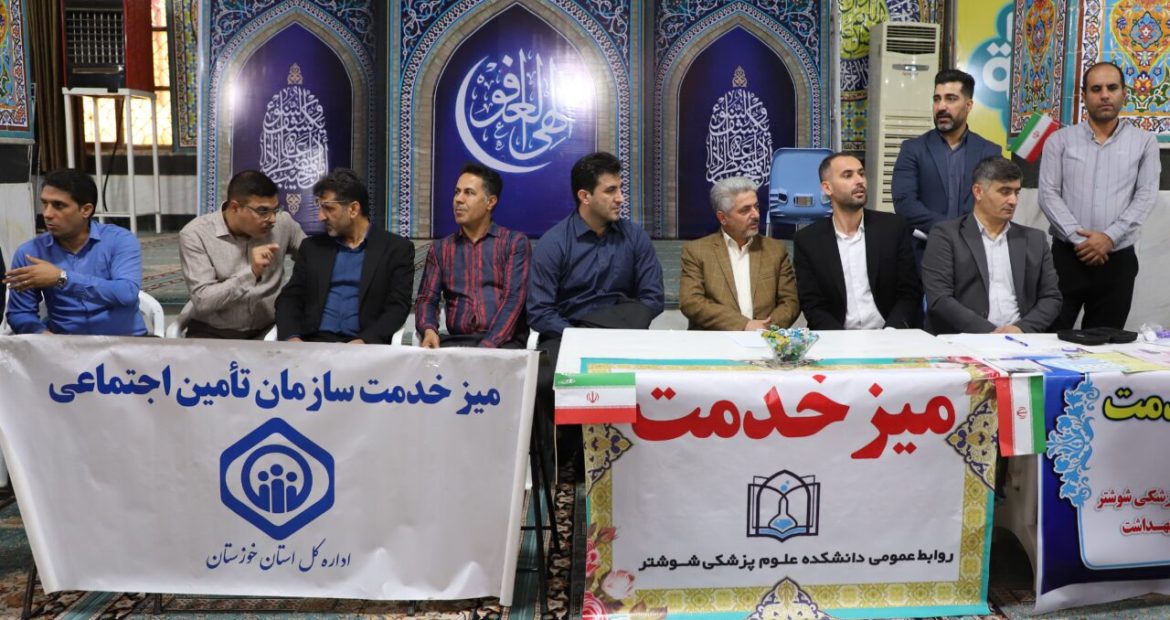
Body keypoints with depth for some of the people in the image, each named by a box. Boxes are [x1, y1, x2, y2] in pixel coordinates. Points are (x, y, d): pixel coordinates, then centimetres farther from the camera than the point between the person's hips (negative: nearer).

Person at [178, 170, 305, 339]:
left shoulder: (282, 222, -2)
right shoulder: (195, 234, -10)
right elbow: (202, 301, -17)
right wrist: (251, 273, -27)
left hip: (266, 330, 2)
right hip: (212, 333, -2)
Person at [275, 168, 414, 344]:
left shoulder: (397, 249, 6)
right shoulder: (312, 247, 17)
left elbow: (398, 307, -2)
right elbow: (289, 298, 12)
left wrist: (365, 340, -18)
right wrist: (291, 337, -8)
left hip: (363, 345, -2)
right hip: (313, 342, 2)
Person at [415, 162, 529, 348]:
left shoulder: (515, 242, 6)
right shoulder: (440, 248, 17)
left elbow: (513, 299, -6)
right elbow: (427, 298, 8)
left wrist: (487, 346, -20)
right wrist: (429, 330, -15)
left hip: (502, 342, -3)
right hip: (455, 342, 3)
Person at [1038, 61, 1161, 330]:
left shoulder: (1144, 142, 7)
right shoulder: (1060, 140, 5)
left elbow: (1146, 196, -1)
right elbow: (1048, 195, -2)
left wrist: (1110, 237, -14)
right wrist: (1078, 238, -14)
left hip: (1118, 259, 1)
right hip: (1067, 255, -1)